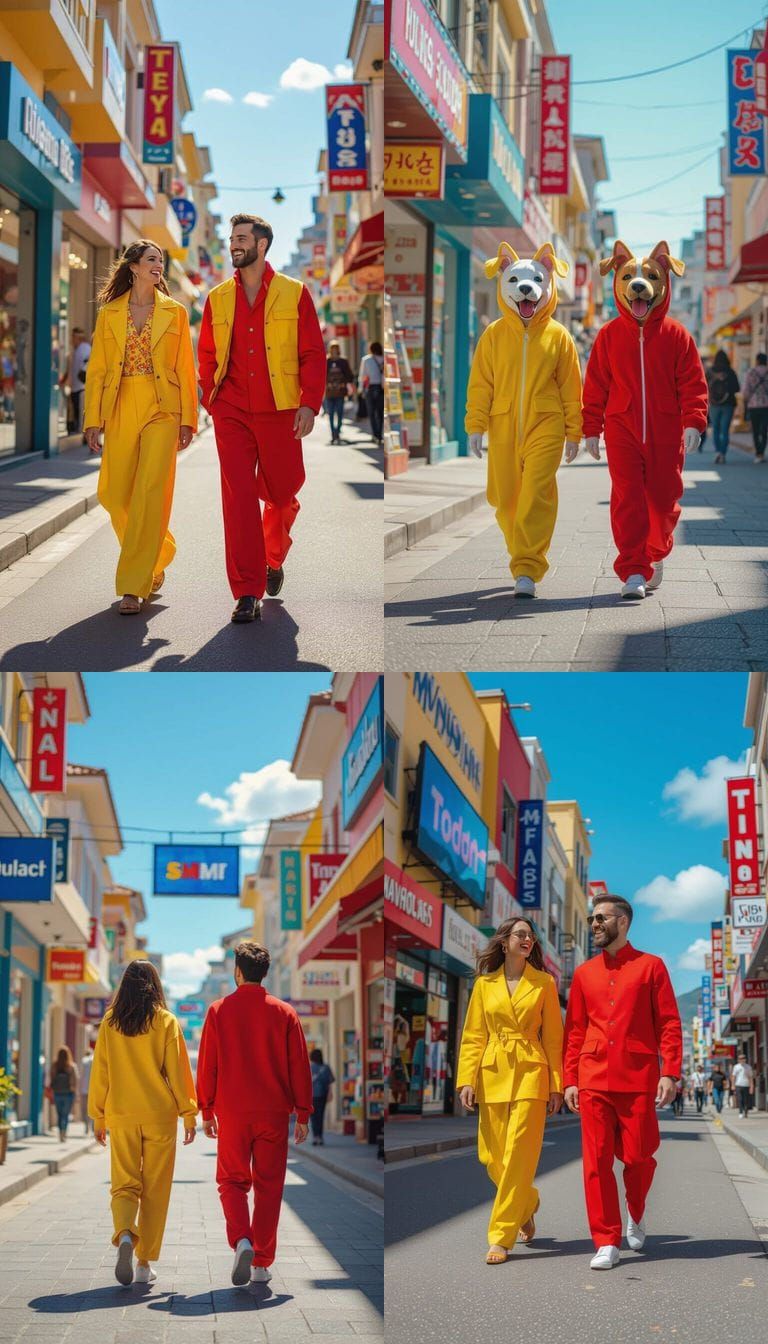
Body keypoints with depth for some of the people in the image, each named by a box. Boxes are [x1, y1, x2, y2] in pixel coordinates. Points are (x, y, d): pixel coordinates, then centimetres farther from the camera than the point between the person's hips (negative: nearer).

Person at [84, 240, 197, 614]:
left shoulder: (174, 312, 7)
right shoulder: (109, 313, 9)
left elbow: (185, 369, 5)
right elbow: (96, 370, 8)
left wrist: (188, 419, -1)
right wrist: (93, 420, 1)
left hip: (161, 411, -2)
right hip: (121, 411, 2)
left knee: (150, 493, -13)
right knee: (115, 495, 3)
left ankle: (134, 586, -11)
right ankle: (158, 557, 29)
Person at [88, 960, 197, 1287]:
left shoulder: (110, 1023, 2)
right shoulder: (166, 1022, -3)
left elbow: (100, 1073, 5)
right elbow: (178, 1073, -3)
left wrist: (98, 1117, 14)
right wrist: (189, 1114, 5)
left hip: (121, 1116, 1)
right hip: (160, 1115, -1)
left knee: (124, 1184, 6)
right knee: (154, 1190, 7)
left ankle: (125, 1235, -23)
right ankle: (144, 1264, 8)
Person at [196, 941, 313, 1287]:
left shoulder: (219, 1011, -1)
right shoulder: (284, 1013, 0)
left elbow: (207, 1064, 2)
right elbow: (299, 1066, 1)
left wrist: (206, 1111, 11)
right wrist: (303, 1114, 7)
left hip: (232, 1112, 0)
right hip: (274, 1112, 0)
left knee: (232, 1180, 10)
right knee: (268, 1185, 7)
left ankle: (241, 1240, -16)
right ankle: (261, 1264, 7)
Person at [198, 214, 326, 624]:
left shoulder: (294, 294, 1)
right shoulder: (217, 299, 9)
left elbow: (313, 353, 0)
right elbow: (207, 356, 16)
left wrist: (310, 402, -10)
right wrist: (211, 401, 6)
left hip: (280, 413, -1)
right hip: (232, 414, 1)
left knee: (281, 494, 10)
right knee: (238, 497, -8)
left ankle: (273, 560, 39)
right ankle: (247, 593, -7)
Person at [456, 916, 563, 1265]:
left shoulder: (543, 983, 4)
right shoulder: (485, 984, 9)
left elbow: (553, 1038, 4)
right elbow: (473, 1037, 8)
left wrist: (556, 1085, -1)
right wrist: (466, 1080, -2)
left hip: (530, 1074, -2)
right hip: (492, 1075, 3)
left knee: (518, 1156, -10)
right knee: (491, 1157, 4)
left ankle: (501, 1237, -5)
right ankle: (527, 1204, 33)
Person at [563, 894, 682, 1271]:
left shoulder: (651, 966, 5)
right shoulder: (584, 973, 13)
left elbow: (669, 1024, 1)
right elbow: (574, 1031, 14)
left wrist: (670, 1073, -9)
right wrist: (569, 1080, 6)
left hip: (638, 1080, -2)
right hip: (594, 1080, 2)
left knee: (637, 1157, 0)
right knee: (596, 1161, -4)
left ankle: (636, 1212, 31)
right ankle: (607, 1242, 1)